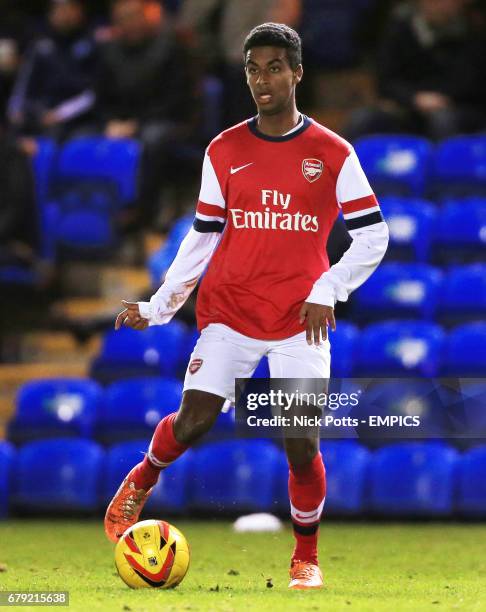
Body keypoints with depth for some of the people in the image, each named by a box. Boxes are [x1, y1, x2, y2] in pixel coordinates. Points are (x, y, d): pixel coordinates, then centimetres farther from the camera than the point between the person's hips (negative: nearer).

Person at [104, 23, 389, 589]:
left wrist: (327, 291, -12)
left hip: (299, 320, -1)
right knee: (192, 421, -11)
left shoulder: (332, 154, -1)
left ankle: (306, 559, 13)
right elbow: (202, 236, 11)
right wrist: (157, 307, 4)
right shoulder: (224, 151, 5)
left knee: (302, 445, -8)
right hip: (228, 313, 1)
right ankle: (140, 482, 22)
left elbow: (372, 235, 1)